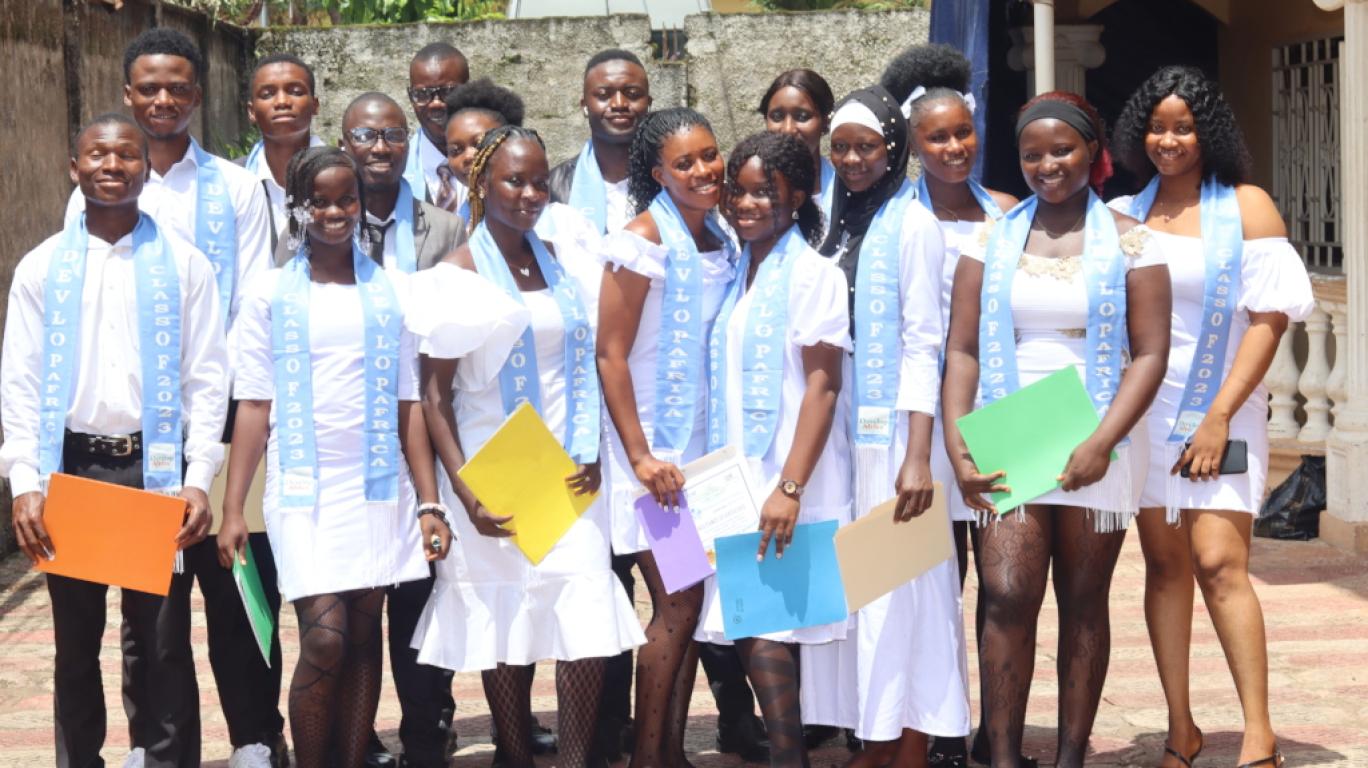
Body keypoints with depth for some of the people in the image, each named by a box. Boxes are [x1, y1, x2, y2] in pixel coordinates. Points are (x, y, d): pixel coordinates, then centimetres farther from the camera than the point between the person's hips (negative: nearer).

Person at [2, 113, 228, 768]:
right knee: (76, 642, 11)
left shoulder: (183, 264, 2)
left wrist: (198, 480, -9)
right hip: (70, 467, 1)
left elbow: (206, 379, 0)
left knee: (163, 643, 3)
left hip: (156, 469, -1)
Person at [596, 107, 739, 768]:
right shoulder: (644, 242, -12)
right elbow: (611, 356, -13)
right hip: (654, 446, -7)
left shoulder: (722, 241, 9)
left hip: (707, 442, 7)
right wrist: (641, 456, -17)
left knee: (691, 601, 8)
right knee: (677, 603, -7)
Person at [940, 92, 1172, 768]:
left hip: (1095, 442, -1)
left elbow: (1150, 354, -4)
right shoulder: (993, 239, 8)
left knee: (1084, 603, 4)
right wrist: (957, 448, -9)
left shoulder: (1127, 241, 3)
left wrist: (1101, 443, -16)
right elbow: (961, 349, 3)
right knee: (1007, 596, -10)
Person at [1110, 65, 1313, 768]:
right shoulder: (1128, 213, 7)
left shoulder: (1246, 206, -1)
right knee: (1164, 564, 4)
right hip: (1144, 411, 3)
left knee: (1219, 562, -13)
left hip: (1220, 411, -3)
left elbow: (1270, 316, -6)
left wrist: (1219, 416, -13)